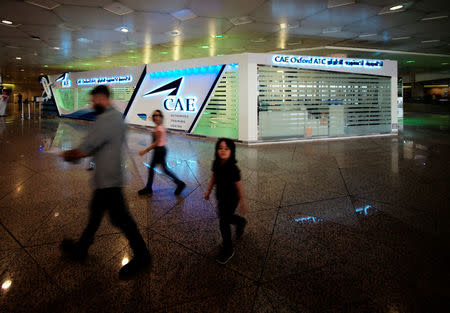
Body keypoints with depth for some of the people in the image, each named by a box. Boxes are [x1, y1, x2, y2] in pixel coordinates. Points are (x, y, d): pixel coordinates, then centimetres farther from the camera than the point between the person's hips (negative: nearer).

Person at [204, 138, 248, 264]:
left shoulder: (233, 169, -29)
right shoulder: (216, 163, -11)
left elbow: (239, 186, -21)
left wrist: (243, 203, -13)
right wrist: (208, 190, 14)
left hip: (231, 199, -7)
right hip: (220, 196, 7)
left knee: (223, 222, 3)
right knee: (225, 217, 25)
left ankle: (228, 249, 25)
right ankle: (241, 222, 57)